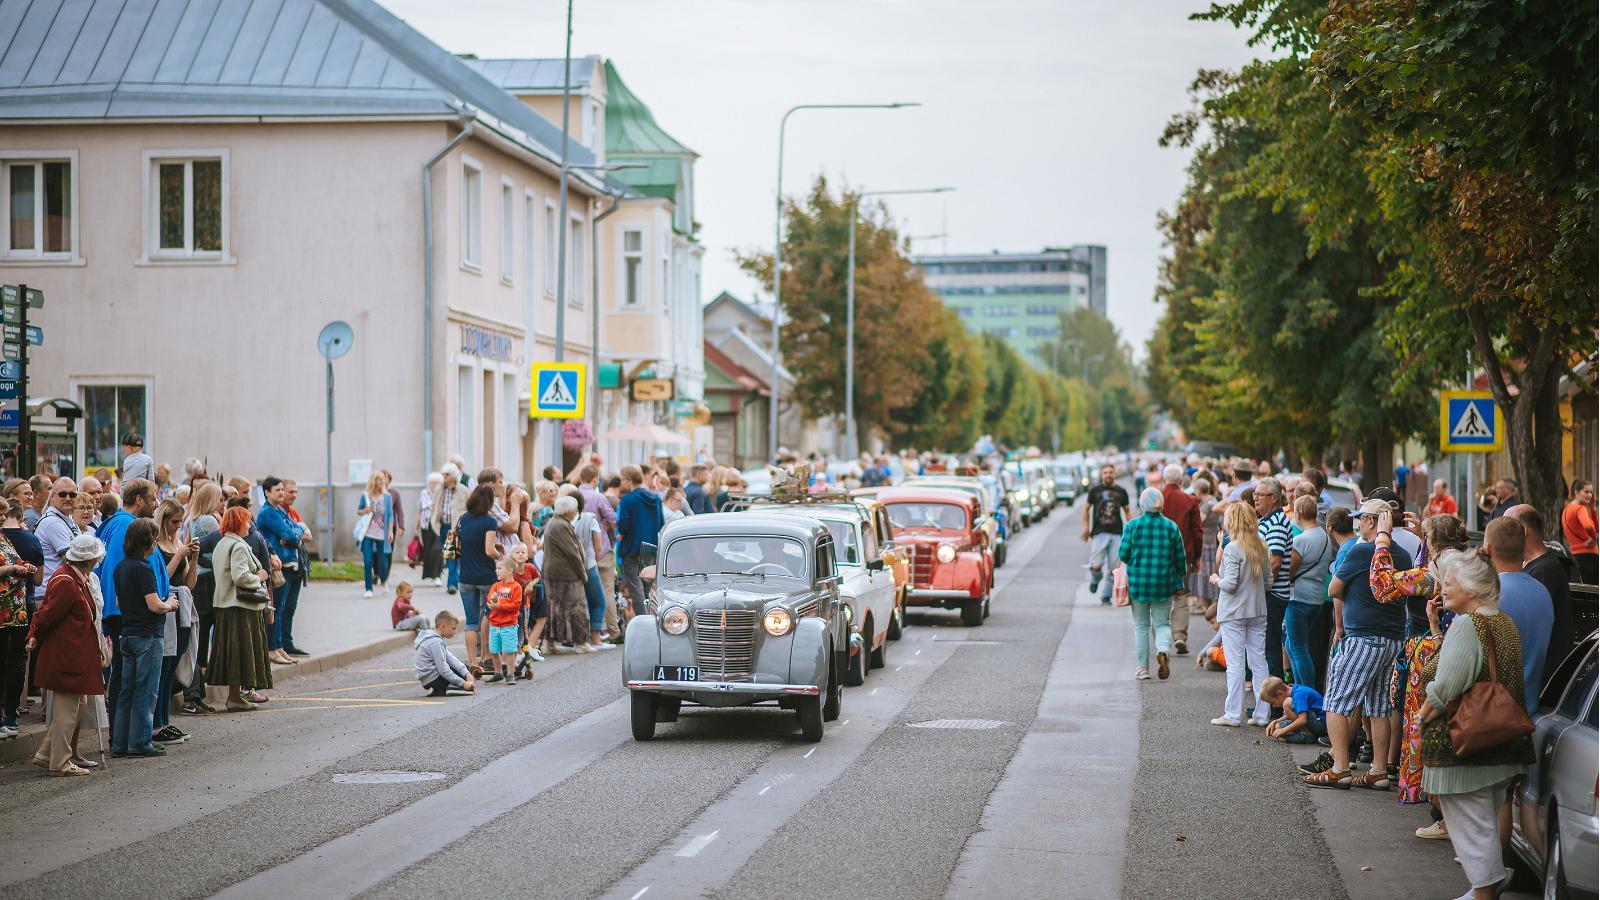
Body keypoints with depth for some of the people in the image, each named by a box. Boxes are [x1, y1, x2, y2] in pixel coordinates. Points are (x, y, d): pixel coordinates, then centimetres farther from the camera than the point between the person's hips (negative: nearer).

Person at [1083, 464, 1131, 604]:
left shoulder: (1121, 492, 9)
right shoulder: (1095, 490, 4)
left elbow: (1126, 511, 19)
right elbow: (1086, 508, 14)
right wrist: (1086, 527, 5)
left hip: (1117, 533, 2)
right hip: (1099, 533, -2)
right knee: (1096, 566, -13)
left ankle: (1106, 595, 12)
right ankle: (1095, 580, 22)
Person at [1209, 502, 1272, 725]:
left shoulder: (1232, 549, -15)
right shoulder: (1261, 547, 5)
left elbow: (1230, 583, -19)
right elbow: (1267, 579, 9)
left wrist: (1216, 580, 1)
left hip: (1233, 613, -6)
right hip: (1258, 611, 6)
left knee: (1235, 663, -2)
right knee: (1259, 662, 9)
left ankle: (1233, 714, 0)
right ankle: (1262, 713, 11)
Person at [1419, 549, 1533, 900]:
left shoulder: (1466, 625, -19)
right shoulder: (1505, 624, 10)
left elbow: (1444, 690, -24)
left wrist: (1424, 716, -8)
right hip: (1504, 747, 9)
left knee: (1471, 825, -1)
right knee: (1486, 823, 20)